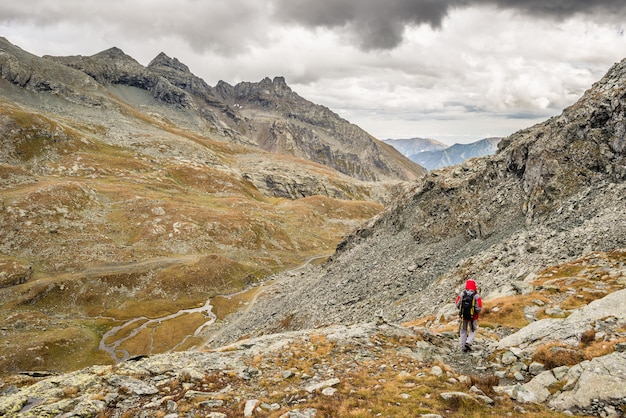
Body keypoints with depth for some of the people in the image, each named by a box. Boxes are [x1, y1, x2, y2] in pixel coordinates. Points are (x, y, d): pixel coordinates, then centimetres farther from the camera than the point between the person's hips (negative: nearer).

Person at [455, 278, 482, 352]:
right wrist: (477, 311, 5)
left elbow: (457, 305, -5)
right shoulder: (476, 296, -17)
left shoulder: (461, 294, -11)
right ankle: (468, 342, 2)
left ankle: (463, 347, 20)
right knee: (473, 330, 20)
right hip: (473, 316, -2)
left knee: (463, 331, 18)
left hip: (463, 315, 2)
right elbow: (479, 308, -17)